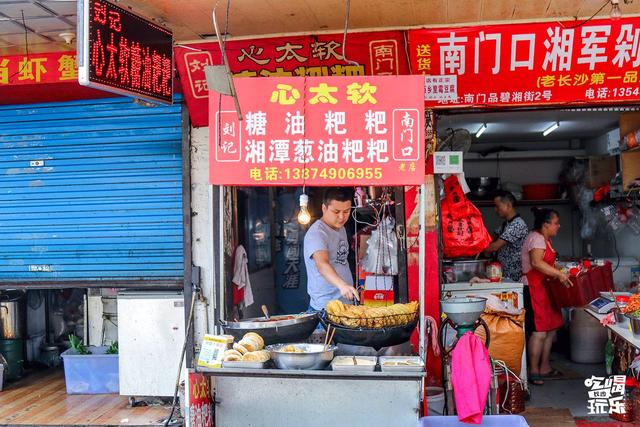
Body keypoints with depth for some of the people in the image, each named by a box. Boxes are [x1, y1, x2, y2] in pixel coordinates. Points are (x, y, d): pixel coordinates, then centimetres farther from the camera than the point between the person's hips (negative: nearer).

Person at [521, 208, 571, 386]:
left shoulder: (545, 239, 18)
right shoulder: (536, 238, -15)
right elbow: (536, 262, -30)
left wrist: (560, 272, 8)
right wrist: (559, 274, -30)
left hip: (545, 288, 11)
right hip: (534, 289, -11)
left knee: (551, 330, 11)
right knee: (539, 332, -10)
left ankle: (545, 368, 21)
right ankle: (533, 371, 0)